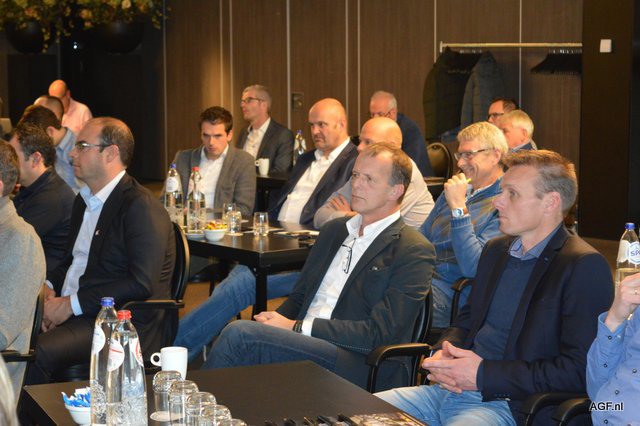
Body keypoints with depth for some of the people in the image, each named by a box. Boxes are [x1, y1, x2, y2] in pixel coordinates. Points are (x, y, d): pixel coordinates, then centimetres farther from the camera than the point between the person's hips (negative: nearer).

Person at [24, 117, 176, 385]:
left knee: (39, 351, -30)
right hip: (70, 311, 8)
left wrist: (72, 304, -17)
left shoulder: (141, 207, -12)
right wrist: (50, 287, 4)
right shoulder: (84, 200, 18)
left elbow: (142, 283, -19)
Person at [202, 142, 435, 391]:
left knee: (239, 334, -23)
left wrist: (297, 327, -13)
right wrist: (277, 320, -3)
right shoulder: (335, 230, 21)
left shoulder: (414, 252, -3)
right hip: (302, 345, 6)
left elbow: (378, 333, -11)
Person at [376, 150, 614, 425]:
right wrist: (442, 353, 2)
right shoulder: (495, 250, 17)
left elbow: (578, 370, -17)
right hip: (449, 389, 8)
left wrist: (484, 374, -17)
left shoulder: (584, 267, -10)